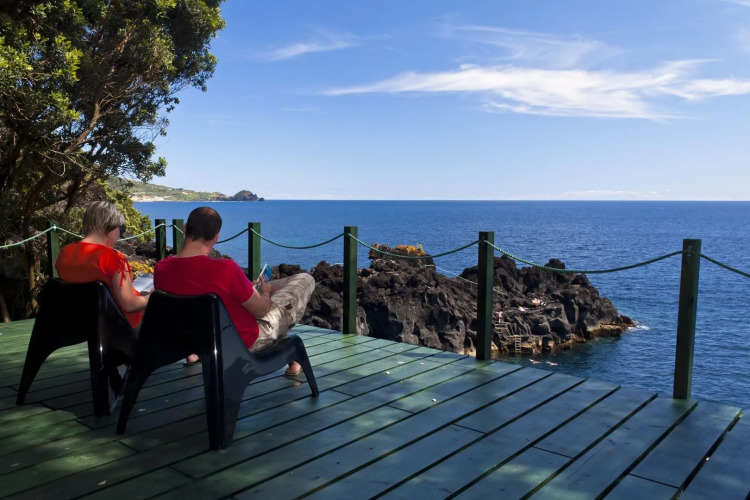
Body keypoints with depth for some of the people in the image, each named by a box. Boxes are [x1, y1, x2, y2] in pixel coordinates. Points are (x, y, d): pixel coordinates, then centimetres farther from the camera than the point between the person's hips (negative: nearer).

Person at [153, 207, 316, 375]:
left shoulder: (160, 269, -14)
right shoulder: (225, 269, -32)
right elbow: (260, 309, -18)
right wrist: (266, 291, 5)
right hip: (247, 342, -6)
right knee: (305, 279, 4)